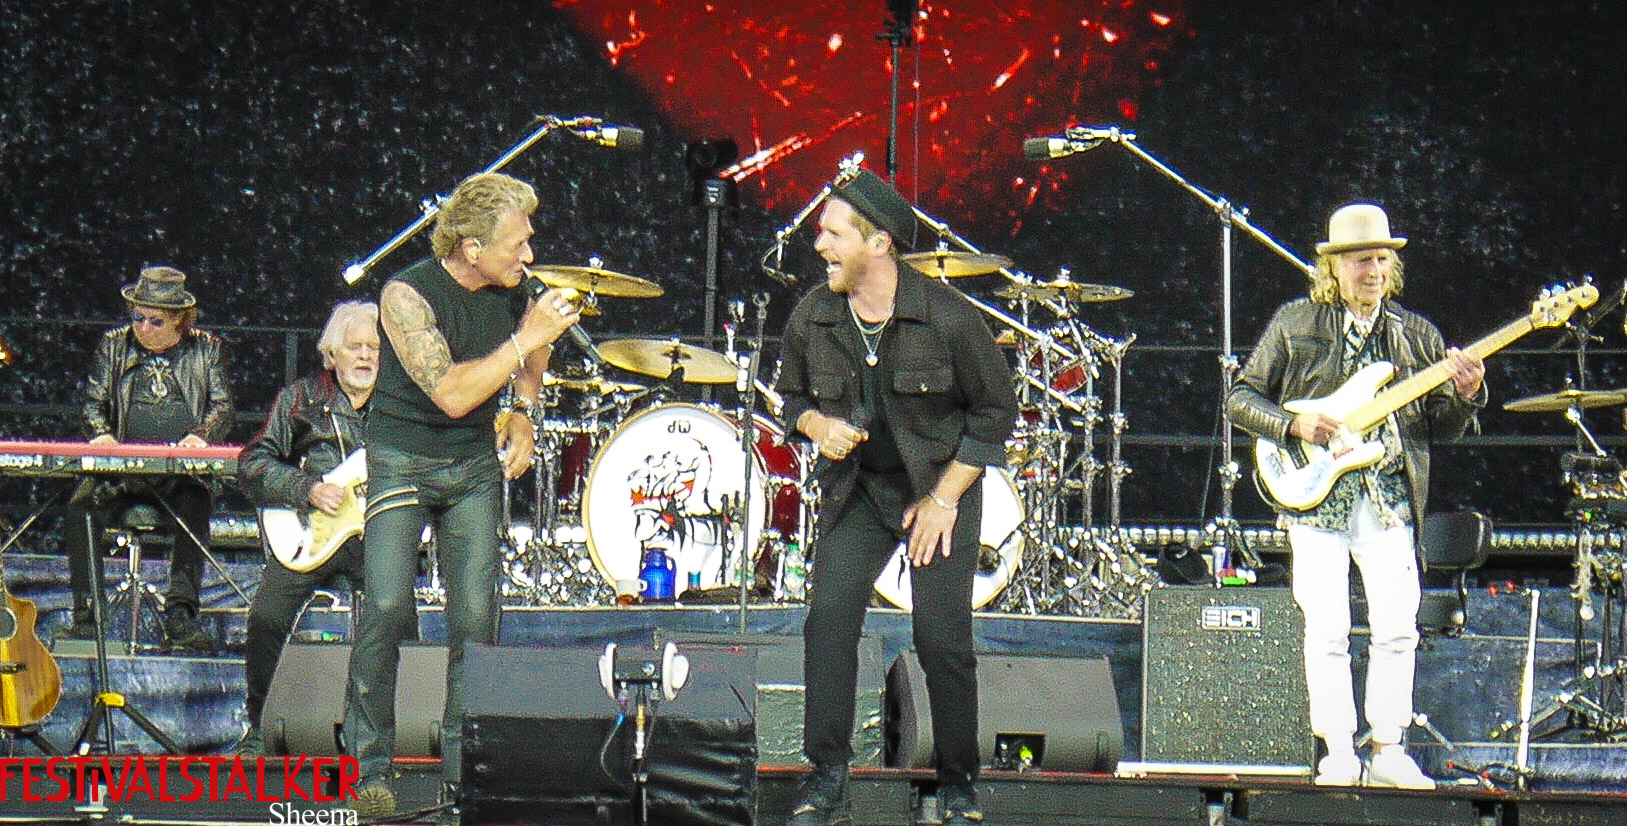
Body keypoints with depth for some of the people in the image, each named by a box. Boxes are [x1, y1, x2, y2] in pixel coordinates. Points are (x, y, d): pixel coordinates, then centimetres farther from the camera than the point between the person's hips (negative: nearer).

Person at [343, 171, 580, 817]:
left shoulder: (510, 287, -3)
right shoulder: (407, 295, -20)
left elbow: (530, 358, 20)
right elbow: (450, 394, -28)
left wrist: (522, 418, 7)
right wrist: (525, 340, -27)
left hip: (476, 465, 4)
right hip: (403, 463, -4)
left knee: (476, 616, -5)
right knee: (387, 606, -17)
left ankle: (461, 765, 7)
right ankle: (370, 765, -3)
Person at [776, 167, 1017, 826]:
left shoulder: (945, 317, -18)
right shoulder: (811, 318, -7)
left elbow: (996, 409, -7)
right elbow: (793, 395, 12)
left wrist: (942, 500, -9)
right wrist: (818, 427, -12)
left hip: (942, 483, -3)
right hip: (855, 489, 3)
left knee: (942, 637, -10)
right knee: (828, 617, -13)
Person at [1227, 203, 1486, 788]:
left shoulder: (1416, 335, 11)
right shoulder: (1295, 323, 4)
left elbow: (1442, 428, 11)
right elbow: (1240, 398, 4)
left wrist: (1466, 395, -10)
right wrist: (1294, 424, -11)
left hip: (1389, 502, 2)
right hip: (1316, 498, -2)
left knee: (1397, 629, -4)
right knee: (1326, 631, -4)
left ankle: (1387, 751, 6)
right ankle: (1338, 756, 3)